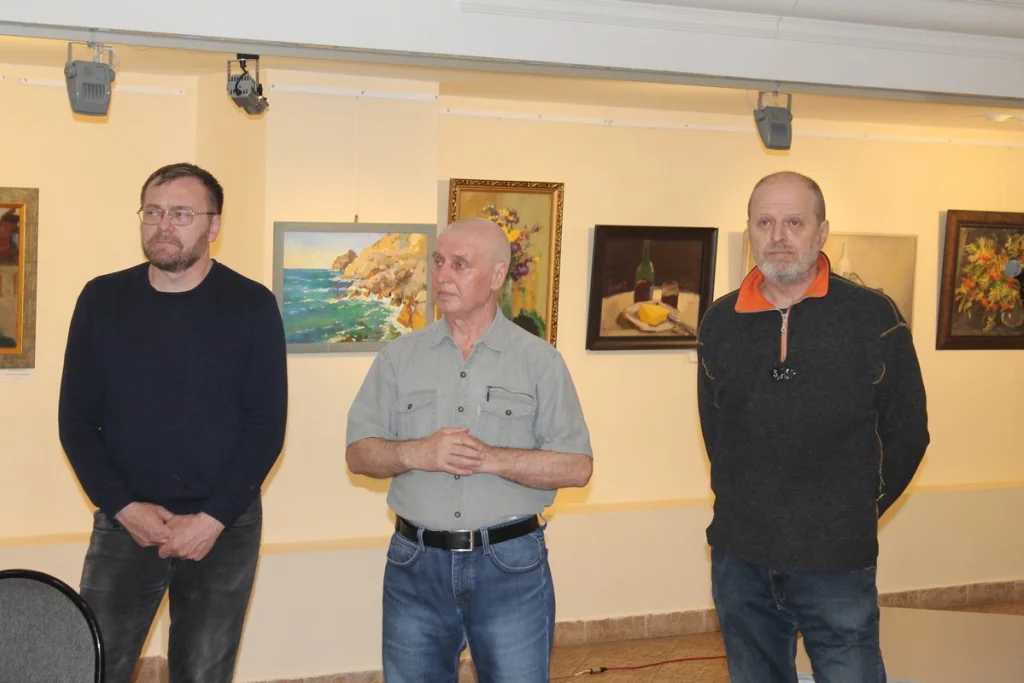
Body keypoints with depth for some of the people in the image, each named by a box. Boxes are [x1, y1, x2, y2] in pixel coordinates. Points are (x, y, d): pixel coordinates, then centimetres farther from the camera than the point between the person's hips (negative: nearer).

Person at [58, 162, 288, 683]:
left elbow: (267, 425, -5)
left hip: (225, 528, -1)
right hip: (124, 522, 1)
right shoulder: (101, 300, 2)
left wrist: (213, 518, -12)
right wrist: (124, 507, -9)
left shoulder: (251, 306, -3)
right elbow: (76, 418, 3)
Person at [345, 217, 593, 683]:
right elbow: (358, 454, 3)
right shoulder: (399, 357, 5)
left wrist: (492, 458, -18)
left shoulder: (539, 360, -2)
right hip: (415, 564, 2)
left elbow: (576, 466, -6)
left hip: (511, 564, -2)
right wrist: (414, 453, -17)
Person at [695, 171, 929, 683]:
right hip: (739, 560, 3)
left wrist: (857, 513, 5)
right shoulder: (719, 323, 4)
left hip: (836, 563, -3)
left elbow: (906, 433, 2)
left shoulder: (873, 318, -6)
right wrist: (745, 507, 10)